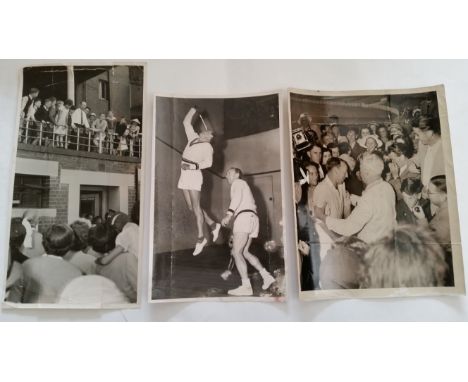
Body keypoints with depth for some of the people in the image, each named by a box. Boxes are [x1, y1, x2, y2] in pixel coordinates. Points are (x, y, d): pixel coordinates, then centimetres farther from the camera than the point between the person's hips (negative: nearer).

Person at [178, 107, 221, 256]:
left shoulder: (208, 147, 0)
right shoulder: (193, 137, 17)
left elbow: (208, 163, -11)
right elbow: (186, 122, 26)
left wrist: (191, 166, -17)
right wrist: (194, 109, 26)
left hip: (194, 174, -7)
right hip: (184, 175, 7)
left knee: (195, 206, -9)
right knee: (191, 207, 5)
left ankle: (200, 238, -4)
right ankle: (213, 225, 18)